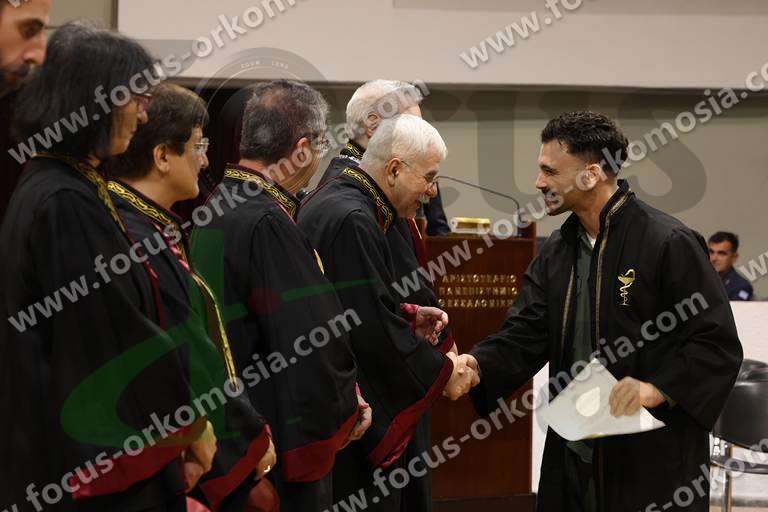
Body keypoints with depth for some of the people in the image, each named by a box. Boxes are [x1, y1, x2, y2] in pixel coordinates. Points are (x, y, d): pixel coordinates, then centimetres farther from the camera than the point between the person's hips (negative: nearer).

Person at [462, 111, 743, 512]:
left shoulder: (670, 244, -11)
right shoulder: (556, 252, 11)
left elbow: (719, 346, -12)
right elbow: (525, 335, 6)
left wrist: (658, 388, -24)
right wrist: (479, 366, -12)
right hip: (573, 458, 7)